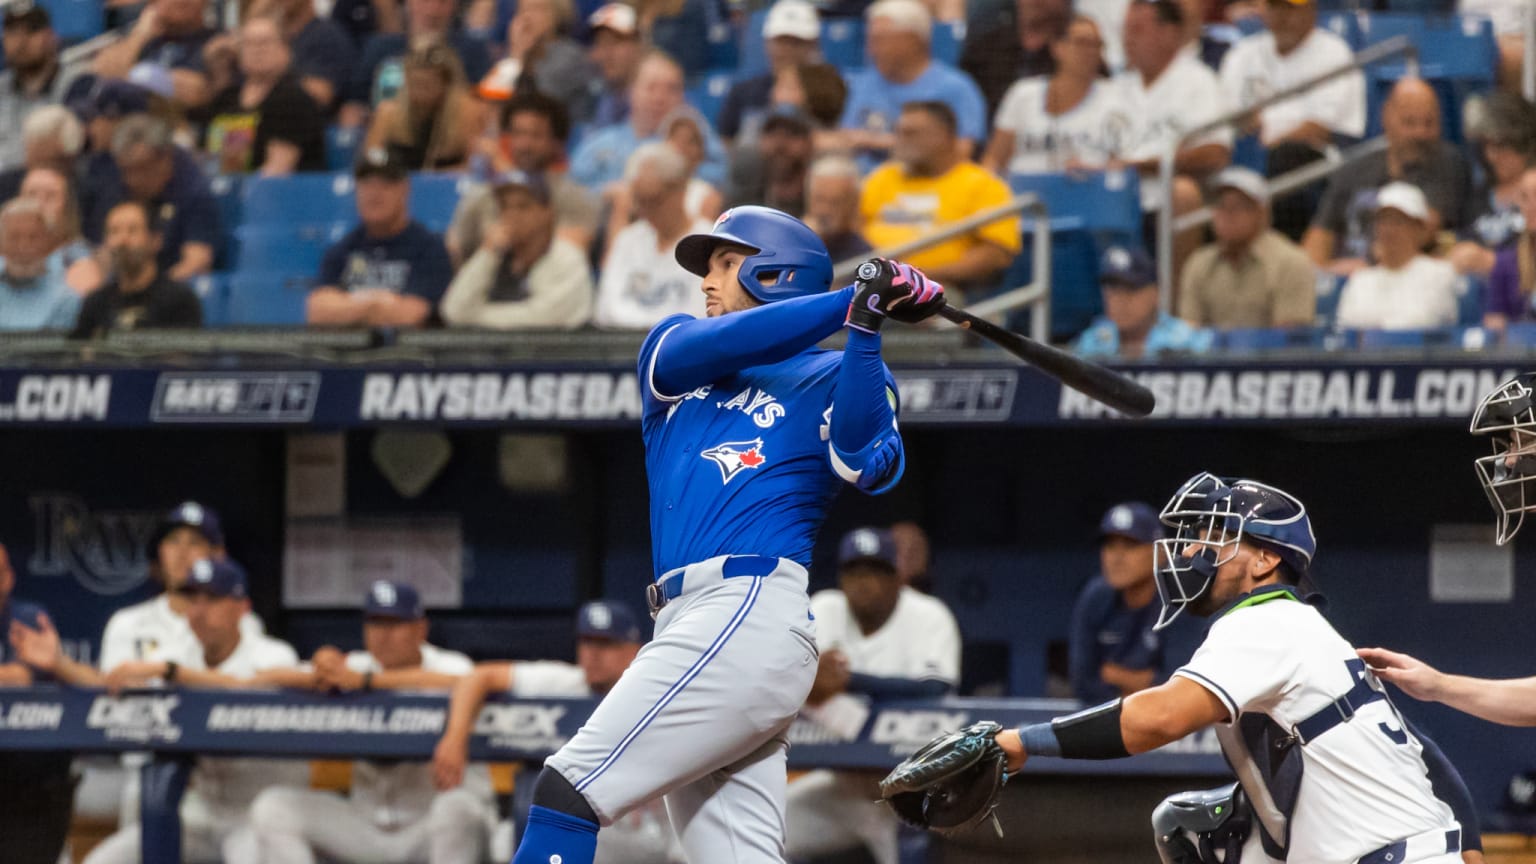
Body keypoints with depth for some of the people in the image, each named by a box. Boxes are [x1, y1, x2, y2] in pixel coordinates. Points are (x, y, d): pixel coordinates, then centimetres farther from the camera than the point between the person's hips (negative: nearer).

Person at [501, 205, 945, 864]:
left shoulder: (831, 378, 6)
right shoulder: (671, 348, 23)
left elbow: (862, 462, -14)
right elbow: (702, 349, 0)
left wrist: (864, 323, -21)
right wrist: (847, 300, -4)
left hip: (751, 617, -7)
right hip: (692, 625, 7)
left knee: (566, 794, -15)